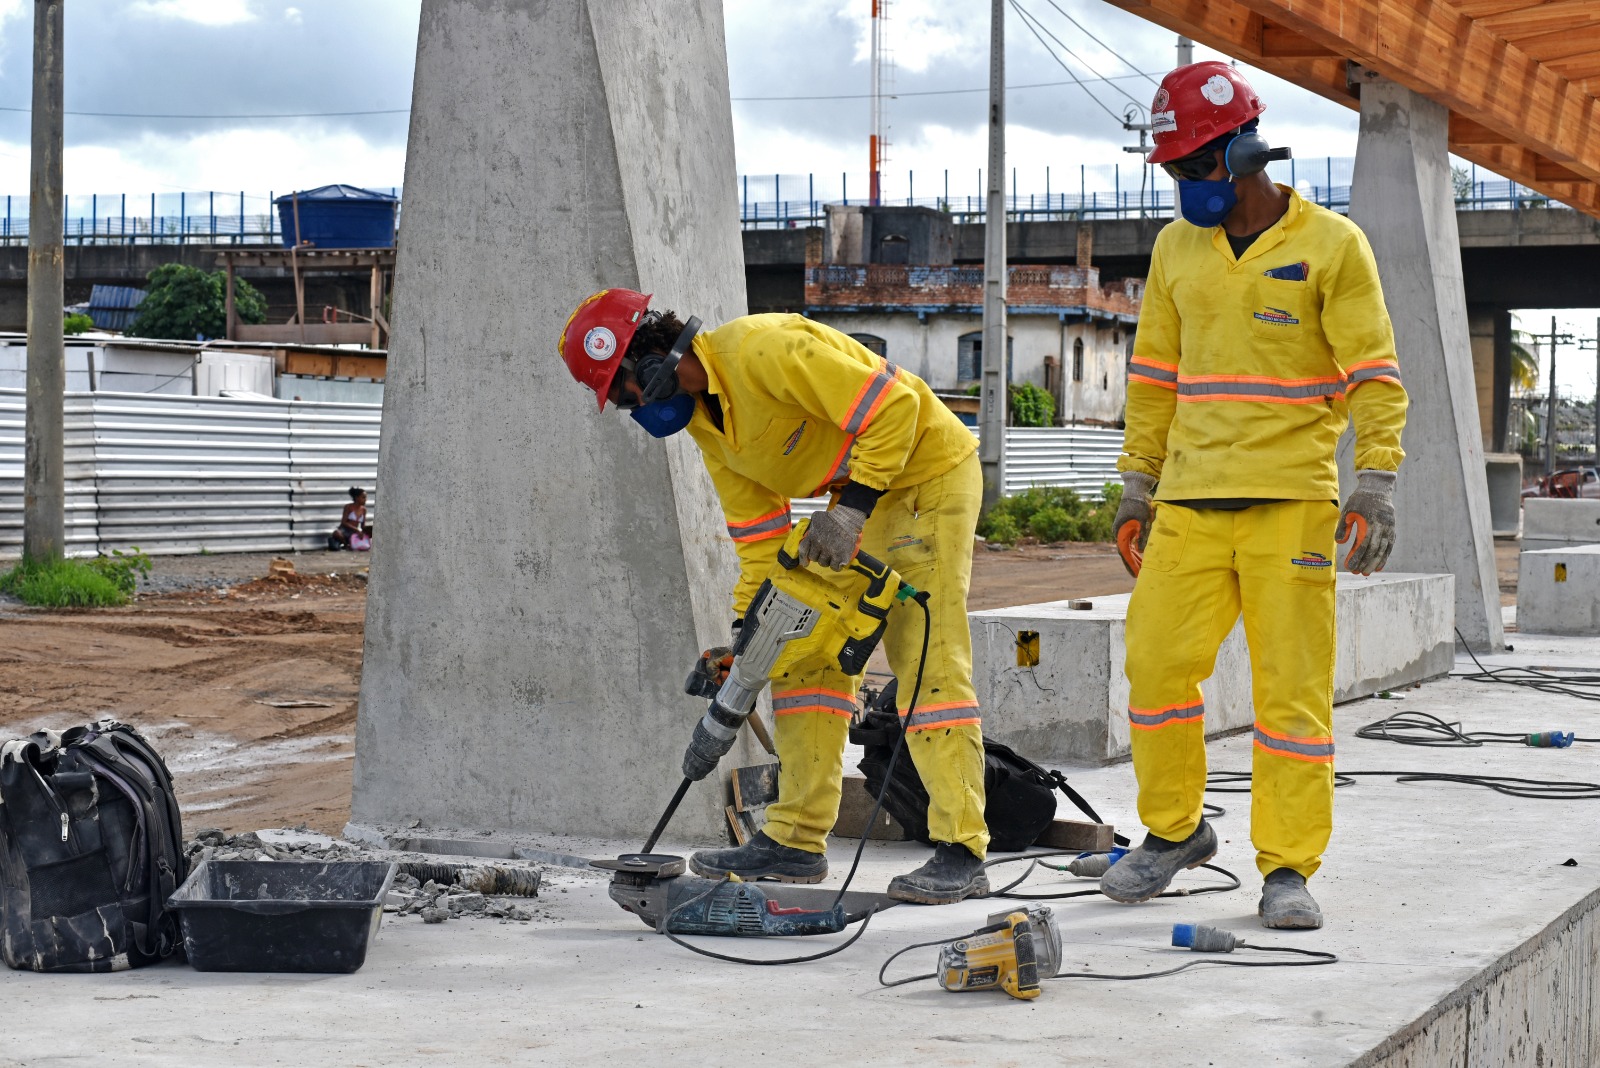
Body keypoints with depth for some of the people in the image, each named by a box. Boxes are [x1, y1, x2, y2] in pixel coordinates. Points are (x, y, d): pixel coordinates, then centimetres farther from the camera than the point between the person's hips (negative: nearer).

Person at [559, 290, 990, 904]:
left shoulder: (761, 351, -26)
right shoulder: (703, 420, 4)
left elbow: (894, 405, -27)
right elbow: (759, 530, 9)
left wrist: (852, 507, -28)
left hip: (928, 472, -9)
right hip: (859, 496, 10)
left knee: (929, 663, -13)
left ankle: (961, 855, -11)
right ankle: (797, 840, 11)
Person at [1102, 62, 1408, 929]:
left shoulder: (1331, 245, -1)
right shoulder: (1177, 248, 12)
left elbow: (1374, 375, -4)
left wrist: (1375, 491, -13)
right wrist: (1136, 490, 14)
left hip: (1291, 502, -4)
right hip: (1190, 503, 4)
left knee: (1292, 686, -3)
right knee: (1157, 663, -1)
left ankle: (1288, 870, 4)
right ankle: (1173, 831, 20)